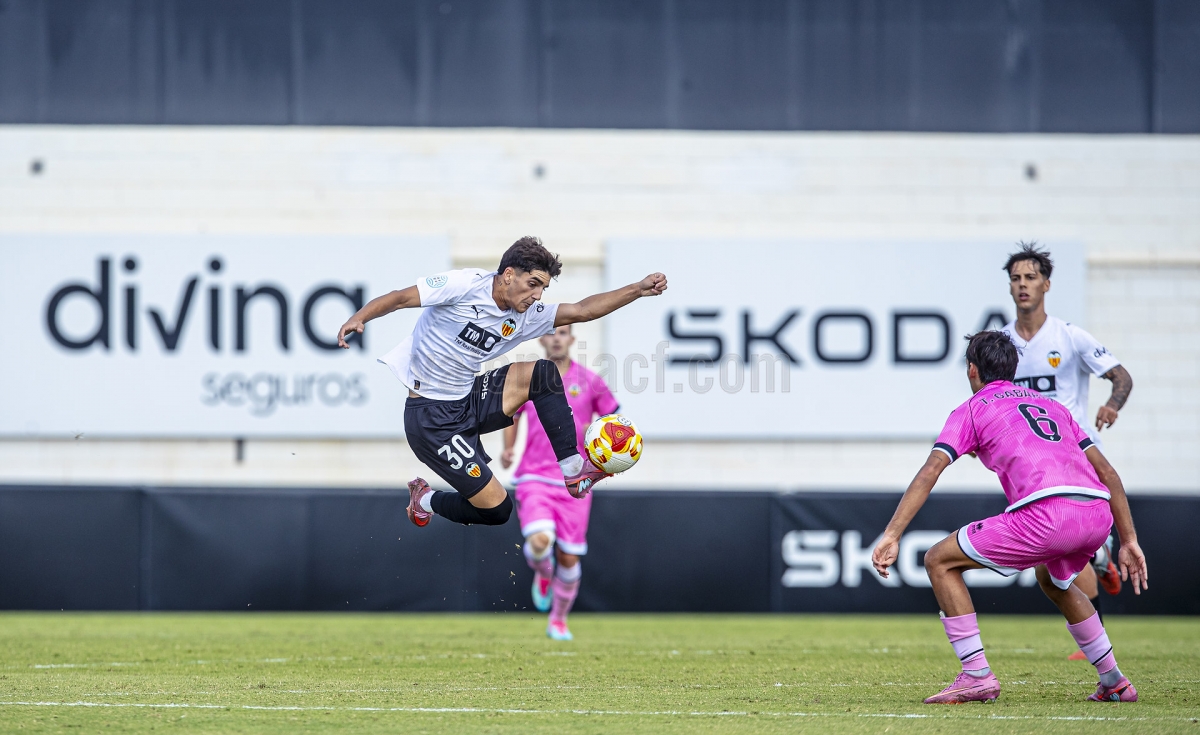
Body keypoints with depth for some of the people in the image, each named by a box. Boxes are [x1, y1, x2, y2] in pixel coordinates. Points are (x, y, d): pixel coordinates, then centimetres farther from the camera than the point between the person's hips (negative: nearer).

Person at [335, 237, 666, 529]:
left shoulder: (524, 317, 3)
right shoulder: (466, 285, -16)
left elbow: (581, 311, 4)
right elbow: (399, 298, -16)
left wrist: (639, 289, -5)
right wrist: (359, 318, -33)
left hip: (470, 402, 7)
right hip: (431, 418, -7)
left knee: (543, 373, -5)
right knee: (496, 510, -9)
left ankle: (573, 471, 1)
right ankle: (425, 500, 19)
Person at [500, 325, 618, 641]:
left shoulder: (589, 381, 1)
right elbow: (512, 414, 19)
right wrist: (508, 448, 1)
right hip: (534, 477, -1)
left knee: (569, 557, 2)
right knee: (540, 540, -25)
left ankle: (559, 620, 25)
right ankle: (543, 573, 12)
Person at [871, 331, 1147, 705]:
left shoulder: (972, 409, 17)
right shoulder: (1050, 405, 33)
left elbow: (931, 470, 2)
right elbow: (1108, 473, 28)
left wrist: (892, 535, -4)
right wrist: (1129, 542, 29)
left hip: (1046, 513, -6)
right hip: (1098, 513, 6)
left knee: (940, 561, 9)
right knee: (1052, 580, 38)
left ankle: (976, 676, 0)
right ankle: (1115, 682, 33)